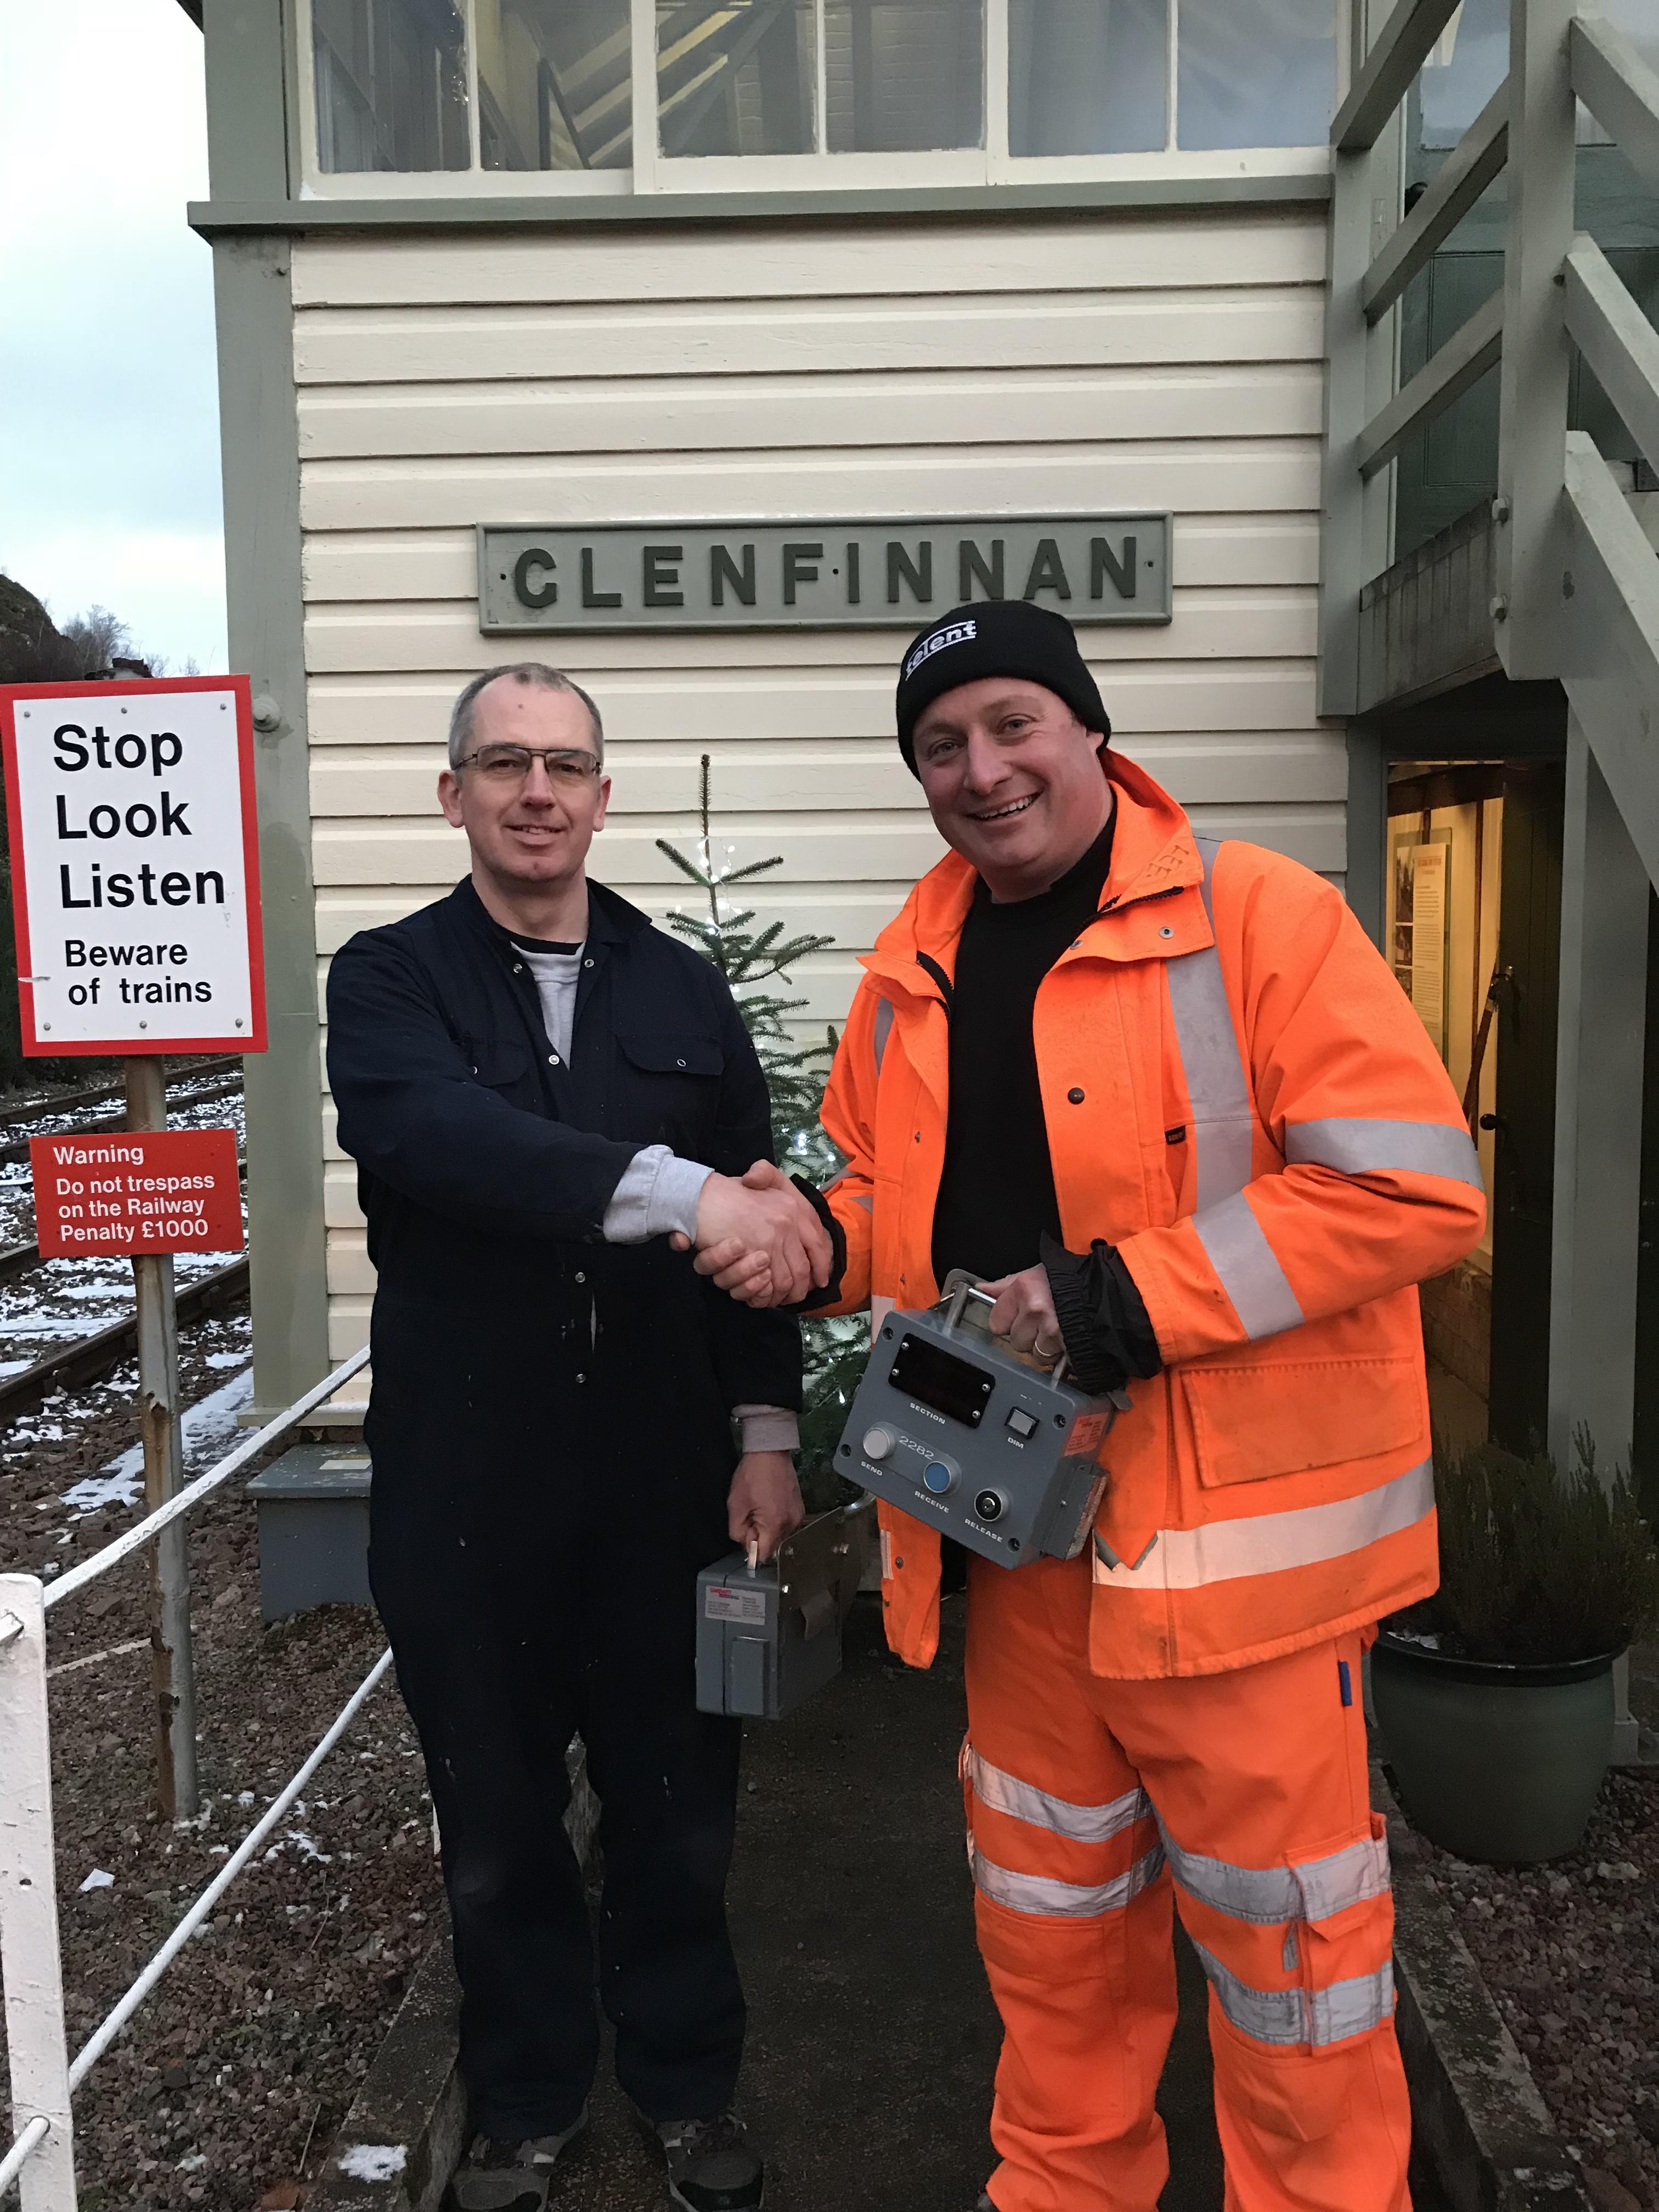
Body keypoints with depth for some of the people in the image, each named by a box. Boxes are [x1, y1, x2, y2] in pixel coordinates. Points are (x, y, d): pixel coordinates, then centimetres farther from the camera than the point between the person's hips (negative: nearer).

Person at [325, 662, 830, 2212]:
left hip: (668, 1481, 2)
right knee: (496, 1820, 15)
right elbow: (442, 1136, -24)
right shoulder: (388, 981, -2)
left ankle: (686, 2085, 38)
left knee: (676, 1805, 14)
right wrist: (678, 1190, -36)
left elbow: (760, 1228, 5)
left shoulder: (685, 991, 6)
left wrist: (766, 1430, -2)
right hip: (464, 1490, -1)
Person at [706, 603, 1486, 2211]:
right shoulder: (913, 972, 7)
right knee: (1046, 1904, 22)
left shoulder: (1257, 918, -12)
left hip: (1230, 1524, -6)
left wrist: (1132, 1298, -23)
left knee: (1276, 1917, 9)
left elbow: (1412, 1183, -19)